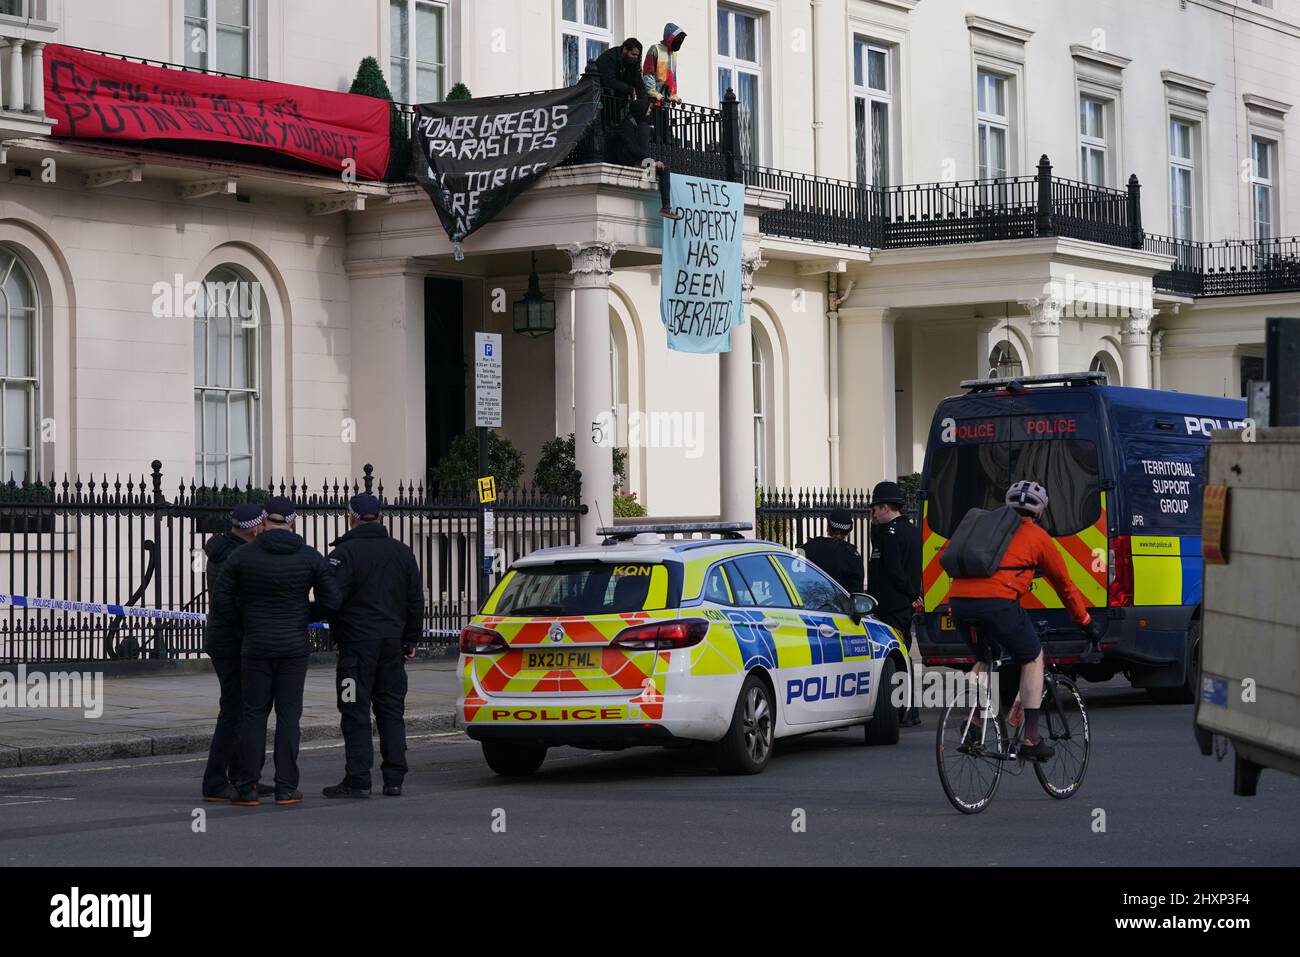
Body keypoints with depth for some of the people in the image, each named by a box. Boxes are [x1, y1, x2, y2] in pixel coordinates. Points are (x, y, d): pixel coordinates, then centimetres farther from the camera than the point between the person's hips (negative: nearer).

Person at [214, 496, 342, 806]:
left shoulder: (242, 556, -4)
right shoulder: (311, 558, -4)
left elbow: (221, 603, -3)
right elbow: (331, 602, -4)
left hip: (256, 646, 0)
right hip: (294, 647, 0)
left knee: (254, 715, 5)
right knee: (288, 716, 4)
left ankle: (247, 788, 1)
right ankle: (286, 787, 1)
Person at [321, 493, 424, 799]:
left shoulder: (345, 552, -8)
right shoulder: (403, 552, 11)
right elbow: (415, 601, 14)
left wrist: (337, 632, 2)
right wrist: (410, 640, 19)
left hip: (357, 641, -5)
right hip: (393, 642, 5)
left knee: (356, 713, -2)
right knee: (391, 711, 10)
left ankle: (357, 780, -4)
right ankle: (394, 779, 8)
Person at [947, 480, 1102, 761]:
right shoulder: (1037, 536, 16)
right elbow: (1063, 583, 24)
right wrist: (1086, 622, 36)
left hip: (958, 600, 5)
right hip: (997, 601, -5)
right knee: (1033, 659, 15)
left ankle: (972, 722, 16)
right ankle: (1031, 739, 8)